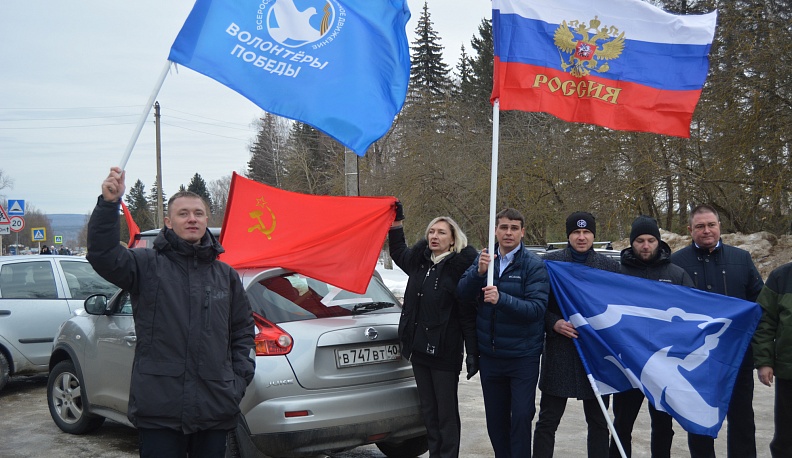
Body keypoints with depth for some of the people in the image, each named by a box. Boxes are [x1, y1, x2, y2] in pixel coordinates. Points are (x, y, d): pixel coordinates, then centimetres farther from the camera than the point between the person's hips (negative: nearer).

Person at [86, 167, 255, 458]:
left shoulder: (225, 275, 12)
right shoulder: (148, 265, 1)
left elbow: (243, 330, 18)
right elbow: (103, 255, -18)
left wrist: (239, 380, 8)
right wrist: (109, 204, -31)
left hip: (215, 410, 4)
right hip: (158, 411, -3)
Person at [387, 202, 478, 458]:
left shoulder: (460, 266, -12)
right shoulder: (419, 261, 7)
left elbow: (468, 314, -13)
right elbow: (398, 253, 31)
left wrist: (473, 354, -15)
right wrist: (396, 223, 24)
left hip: (445, 352, -6)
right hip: (419, 349, 6)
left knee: (447, 414, 3)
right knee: (428, 411, 14)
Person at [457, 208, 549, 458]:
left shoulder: (534, 265, -10)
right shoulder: (484, 259, 4)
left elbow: (537, 308, -20)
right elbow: (462, 292, -6)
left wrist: (501, 299, -33)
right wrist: (478, 272, -25)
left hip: (523, 356, -4)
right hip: (489, 355, 4)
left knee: (521, 416, -3)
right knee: (495, 418, 15)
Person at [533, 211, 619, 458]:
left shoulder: (610, 266, 6)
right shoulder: (550, 262, 0)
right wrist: (554, 323, -14)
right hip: (559, 352, -2)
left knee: (598, 421, 11)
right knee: (547, 420, 3)